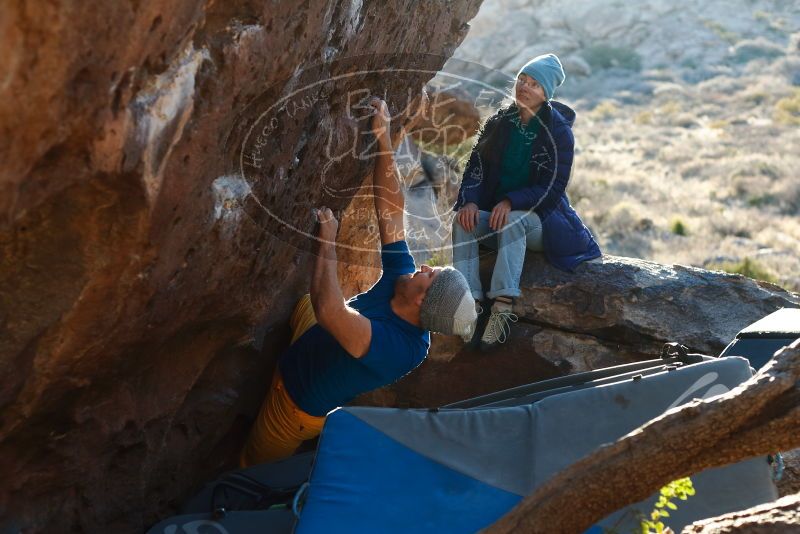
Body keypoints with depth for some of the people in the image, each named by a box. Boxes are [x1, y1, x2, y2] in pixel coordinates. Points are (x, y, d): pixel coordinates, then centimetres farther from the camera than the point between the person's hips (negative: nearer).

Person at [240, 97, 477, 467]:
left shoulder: (401, 348, -44)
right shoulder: (398, 280, -23)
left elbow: (328, 310, -59)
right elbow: (390, 209, -21)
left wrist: (328, 239, -46)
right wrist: (383, 136, -29)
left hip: (296, 409, -7)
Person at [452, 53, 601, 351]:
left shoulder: (558, 132, -7)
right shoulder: (499, 123, 7)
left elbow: (552, 188, -12)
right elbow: (475, 166, 2)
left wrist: (511, 202, -27)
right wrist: (469, 201, -19)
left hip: (539, 218, -4)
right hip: (494, 214, 4)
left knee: (511, 221, -37)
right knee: (463, 221, -26)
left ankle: (503, 307, -42)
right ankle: (470, 303, -35)